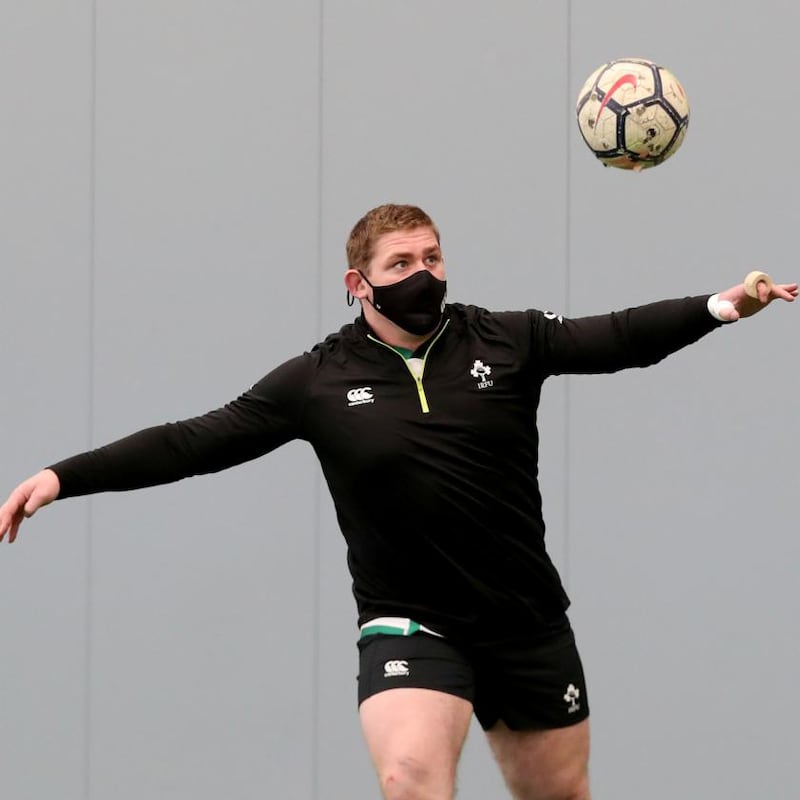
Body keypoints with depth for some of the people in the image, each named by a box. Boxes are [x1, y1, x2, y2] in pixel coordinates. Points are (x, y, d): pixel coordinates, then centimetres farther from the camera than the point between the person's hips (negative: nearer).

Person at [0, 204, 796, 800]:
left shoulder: (506, 342, -2)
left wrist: (718, 306, -26)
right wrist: (64, 476, -11)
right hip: (408, 625, -2)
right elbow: (194, 441, -4)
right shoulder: (318, 380, -3)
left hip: (529, 623, 2)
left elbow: (619, 338, -9)